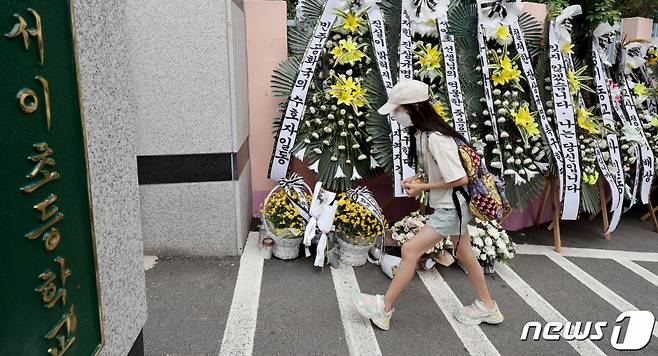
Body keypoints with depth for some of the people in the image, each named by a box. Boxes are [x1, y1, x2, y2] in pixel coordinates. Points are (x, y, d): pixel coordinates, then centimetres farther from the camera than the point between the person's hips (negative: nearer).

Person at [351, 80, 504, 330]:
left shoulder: (436, 139, -27)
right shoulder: (421, 133, 1)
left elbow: (460, 179, -25)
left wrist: (422, 187, -17)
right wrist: (416, 178, -1)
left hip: (450, 209, -9)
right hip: (452, 207, 9)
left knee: (410, 250, -5)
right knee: (465, 255, 20)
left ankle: (384, 308, 8)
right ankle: (487, 308, 38)